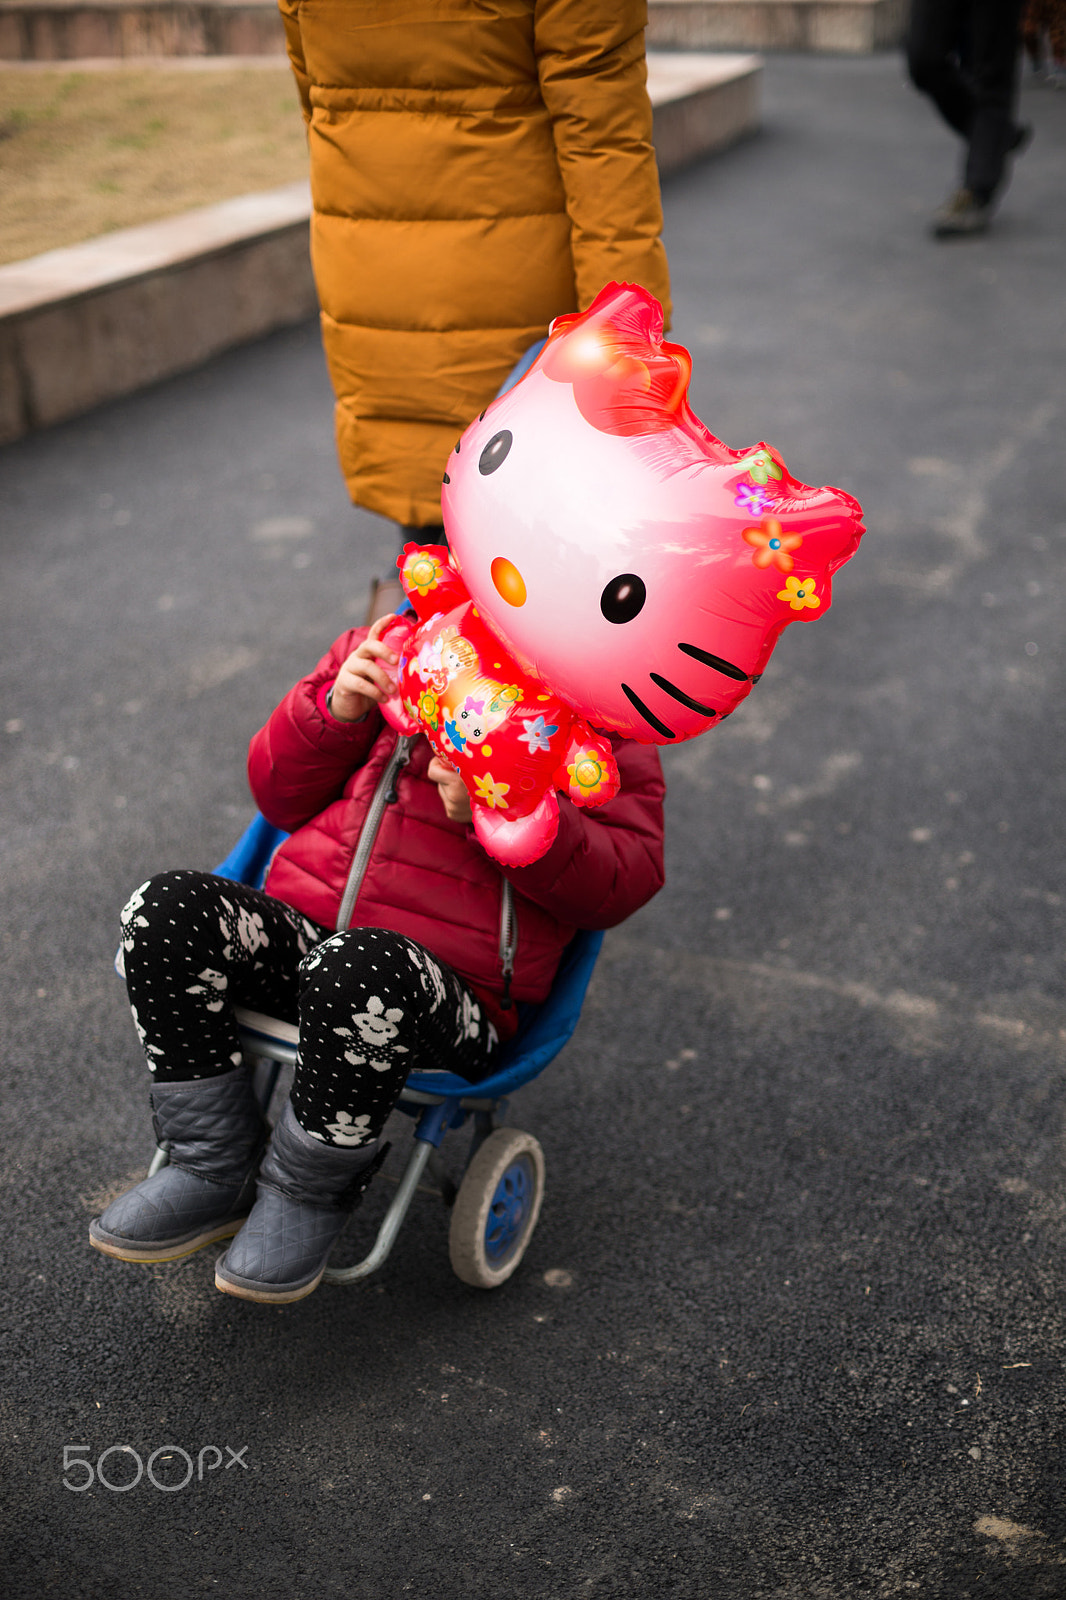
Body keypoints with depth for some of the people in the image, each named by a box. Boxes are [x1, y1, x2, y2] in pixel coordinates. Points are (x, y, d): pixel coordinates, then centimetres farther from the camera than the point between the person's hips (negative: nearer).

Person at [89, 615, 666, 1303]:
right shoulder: (382, 650, 13)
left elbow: (628, 881, -8)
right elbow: (279, 799, 15)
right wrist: (335, 710, -5)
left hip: (453, 990, -5)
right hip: (298, 936, 5)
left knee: (362, 969, -39)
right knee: (171, 907, -21)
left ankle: (310, 1190, -9)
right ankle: (216, 1171, -5)